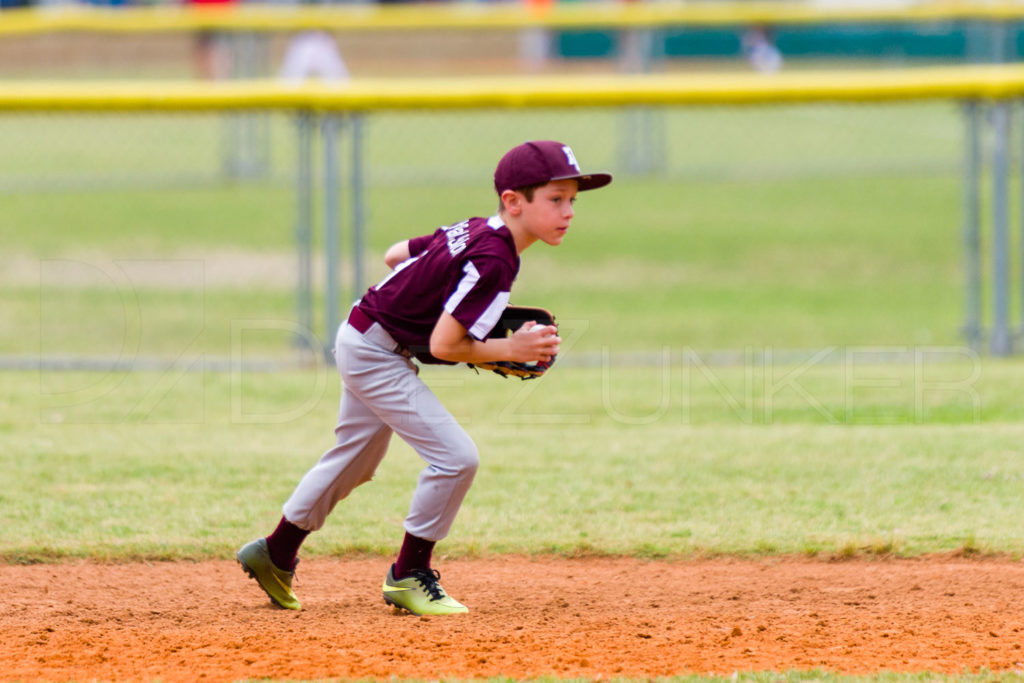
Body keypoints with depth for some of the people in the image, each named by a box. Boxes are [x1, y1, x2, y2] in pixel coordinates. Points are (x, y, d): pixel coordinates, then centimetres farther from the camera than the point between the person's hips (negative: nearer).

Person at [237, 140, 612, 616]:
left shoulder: (471, 231, 2)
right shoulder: (494, 261, -26)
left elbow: (396, 254, 15)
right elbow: (442, 345, -26)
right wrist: (509, 350, -20)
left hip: (360, 344, 10)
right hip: (378, 356, -10)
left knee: (354, 459, 26)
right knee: (455, 456, -14)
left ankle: (275, 555, 41)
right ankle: (408, 576, -2)